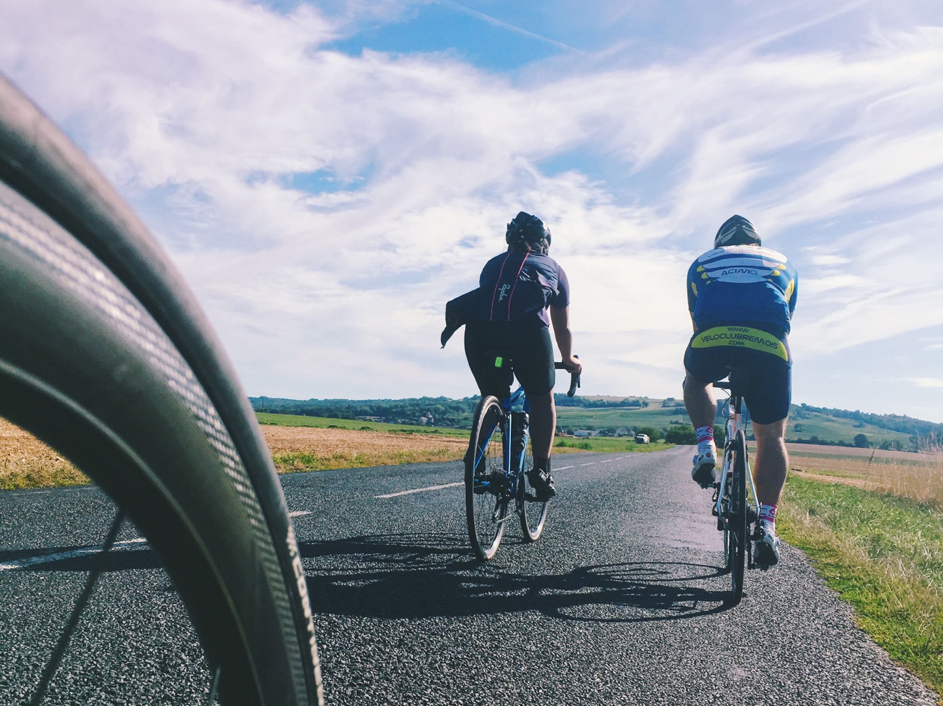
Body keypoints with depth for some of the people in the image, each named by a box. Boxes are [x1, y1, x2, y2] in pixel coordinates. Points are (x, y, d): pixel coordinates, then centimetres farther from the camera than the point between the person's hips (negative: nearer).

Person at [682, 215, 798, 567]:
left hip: (711, 340, 0)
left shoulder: (702, 263, 33)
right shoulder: (783, 264, 35)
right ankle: (767, 527, 9)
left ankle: (706, 447, 16)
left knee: (695, 379, 36)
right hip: (769, 346, 1)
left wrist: (719, 364, 53)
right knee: (771, 436, 17)